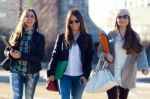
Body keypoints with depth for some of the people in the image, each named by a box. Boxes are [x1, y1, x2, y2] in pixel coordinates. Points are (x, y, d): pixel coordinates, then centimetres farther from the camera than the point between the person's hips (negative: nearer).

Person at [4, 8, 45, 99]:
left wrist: (21, 56, -19)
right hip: (16, 71, 1)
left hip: (32, 73, -1)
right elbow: (6, 50, 12)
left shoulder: (39, 37, -1)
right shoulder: (16, 34, 6)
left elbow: (39, 57, -9)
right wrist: (10, 53, -13)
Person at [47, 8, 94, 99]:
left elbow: (89, 59, 0)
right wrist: (51, 73, -8)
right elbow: (55, 56, 2)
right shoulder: (62, 37, 4)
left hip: (79, 76, 0)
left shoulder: (87, 38, 3)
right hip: (64, 75, 0)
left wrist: (86, 75, -10)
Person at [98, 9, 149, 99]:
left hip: (127, 77, 2)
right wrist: (106, 55, -22)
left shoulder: (134, 36, 2)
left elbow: (141, 53, -5)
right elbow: (101, 50, 2)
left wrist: (144, 67, -22)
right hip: (112, 75, -2)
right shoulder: (111, 35, -1)